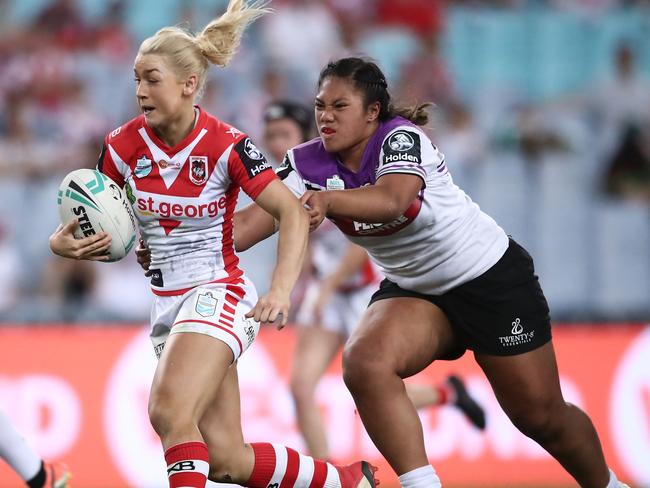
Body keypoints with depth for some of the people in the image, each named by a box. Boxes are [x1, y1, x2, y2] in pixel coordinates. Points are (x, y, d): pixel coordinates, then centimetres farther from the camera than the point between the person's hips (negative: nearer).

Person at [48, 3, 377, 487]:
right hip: (167, 302, 6)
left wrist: (280, 292, -31)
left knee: (170, 412, -30)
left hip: (217, 295, -6)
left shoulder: (225, 146, -14)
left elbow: (293, 214, -17)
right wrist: (63, 243, -15)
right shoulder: (123, 146, -1)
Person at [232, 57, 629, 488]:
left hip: (493, 278, -4)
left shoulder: (401, 137, -25)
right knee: (363, 363, -27)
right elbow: (258, 218, -24)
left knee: (541, 416, 2)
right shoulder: (309, 164, -11)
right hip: (413, 290, 5)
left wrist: (328, 199, -64)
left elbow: (391, 198, -46)